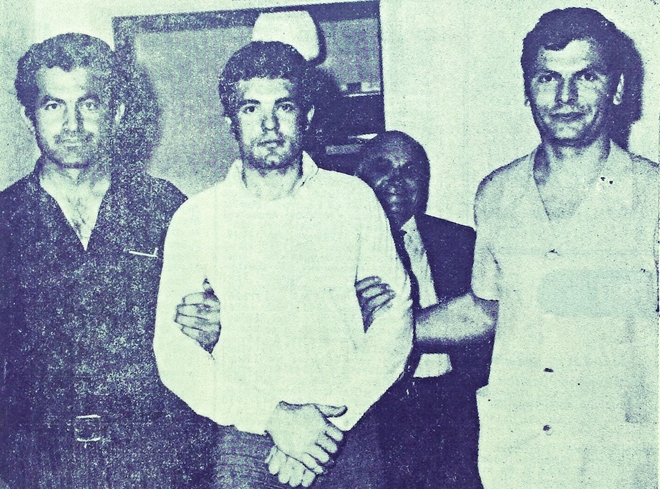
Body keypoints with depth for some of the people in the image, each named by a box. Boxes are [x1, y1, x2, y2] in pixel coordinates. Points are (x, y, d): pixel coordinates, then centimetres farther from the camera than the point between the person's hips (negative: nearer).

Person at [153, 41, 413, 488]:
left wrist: (331, 416, -12)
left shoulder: (355, 199, 2)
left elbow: (395, 319, -1)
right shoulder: (196, 220, 0)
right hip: (246, 441, -1)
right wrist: (273, 416, -15)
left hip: (349, 439, 1)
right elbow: (175, 353, -4)